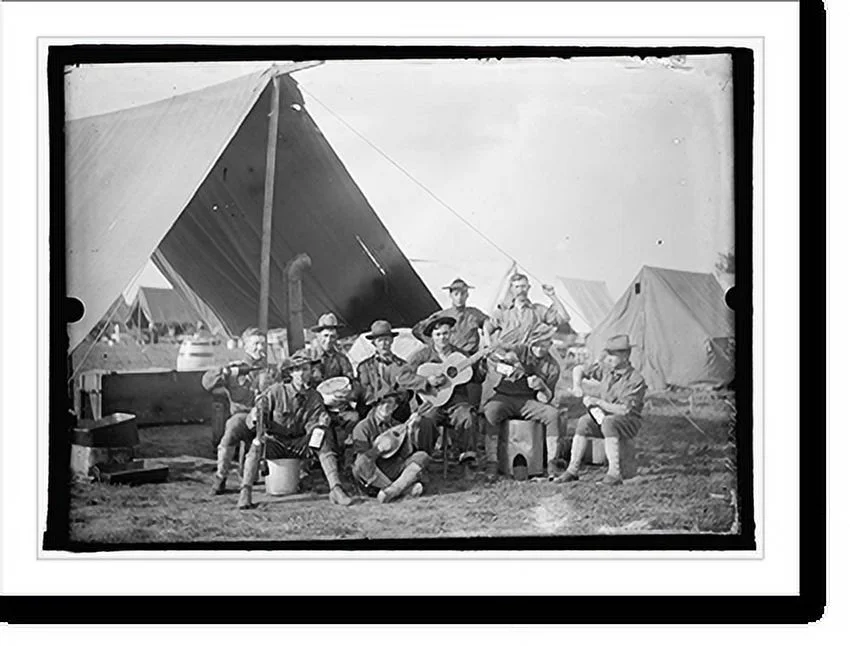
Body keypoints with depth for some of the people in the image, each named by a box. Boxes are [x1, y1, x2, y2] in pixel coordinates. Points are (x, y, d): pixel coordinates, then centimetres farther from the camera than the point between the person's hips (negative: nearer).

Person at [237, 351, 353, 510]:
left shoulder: (314, 397, 3)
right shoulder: (276, 391, -7)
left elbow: (312, 425, -5)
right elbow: (253, 417, -8)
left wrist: (321, 423, -29)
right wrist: (256, 418, -33)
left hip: (299, 444, 3)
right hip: (276, 442, -2)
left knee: (324, 441, -24)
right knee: (258, 443, -34)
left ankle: (336, 489, -28)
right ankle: (245, 492, -35)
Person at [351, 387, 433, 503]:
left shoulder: (398, 426, 12)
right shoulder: (363, 427, 0)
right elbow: (362, 459, -9)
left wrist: (414, 428, -10)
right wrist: (379, 449, -25)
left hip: (394, 473, 4)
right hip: (371, 478, -4)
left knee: (422, 456, -15)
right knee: (362, 462, -34)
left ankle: (393, 489, -38)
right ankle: (406, 489, -31)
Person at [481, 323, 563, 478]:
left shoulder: (552, 367, 5)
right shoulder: (519, 350, 3)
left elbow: (546, 399, 1)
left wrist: (541, 387, -21)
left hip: (529, 401, 2)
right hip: (505, 396, -2)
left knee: (552, 414, -28)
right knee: (490, 412, -34)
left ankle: (551, 463, -21)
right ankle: (492, 463, -31)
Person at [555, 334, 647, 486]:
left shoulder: (636, 380, -16)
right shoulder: (606, 368, 1)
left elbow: (624, 410, -21)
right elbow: (579, 369, 15)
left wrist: (597, 402, -24)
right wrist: (577, 385, -5)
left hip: (628, 423, -5)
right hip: (603, 416, 5)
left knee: (608, 422, -37)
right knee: (584, 421, -24)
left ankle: (614, 473, -36)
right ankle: (572, 470, -20)